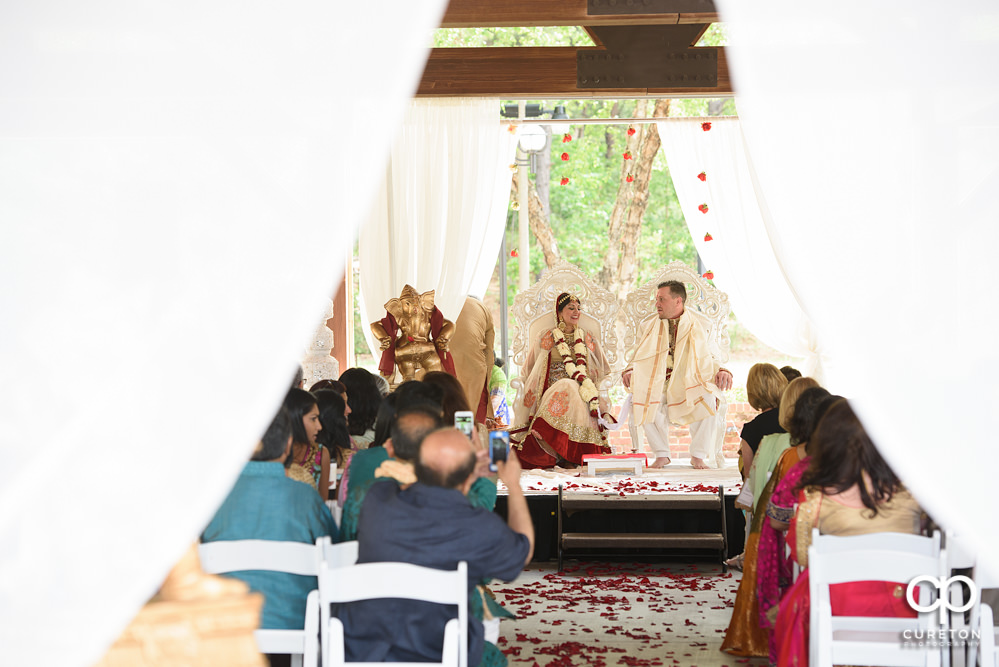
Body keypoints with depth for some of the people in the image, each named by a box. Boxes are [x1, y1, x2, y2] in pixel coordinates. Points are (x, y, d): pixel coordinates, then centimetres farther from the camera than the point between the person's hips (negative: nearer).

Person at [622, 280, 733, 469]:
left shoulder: (698, 326, 11)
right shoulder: (649, 328, 15)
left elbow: (710, 358, 9)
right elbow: (639, 359, 12)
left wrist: (721, 371, -14)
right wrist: (630, 370, -12)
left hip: (690, 385, -1)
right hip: (659, 386, 1)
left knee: (711, 399, -33)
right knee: (643, 399, -33)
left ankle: (699, 455, -18)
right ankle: (661, 454, -17)